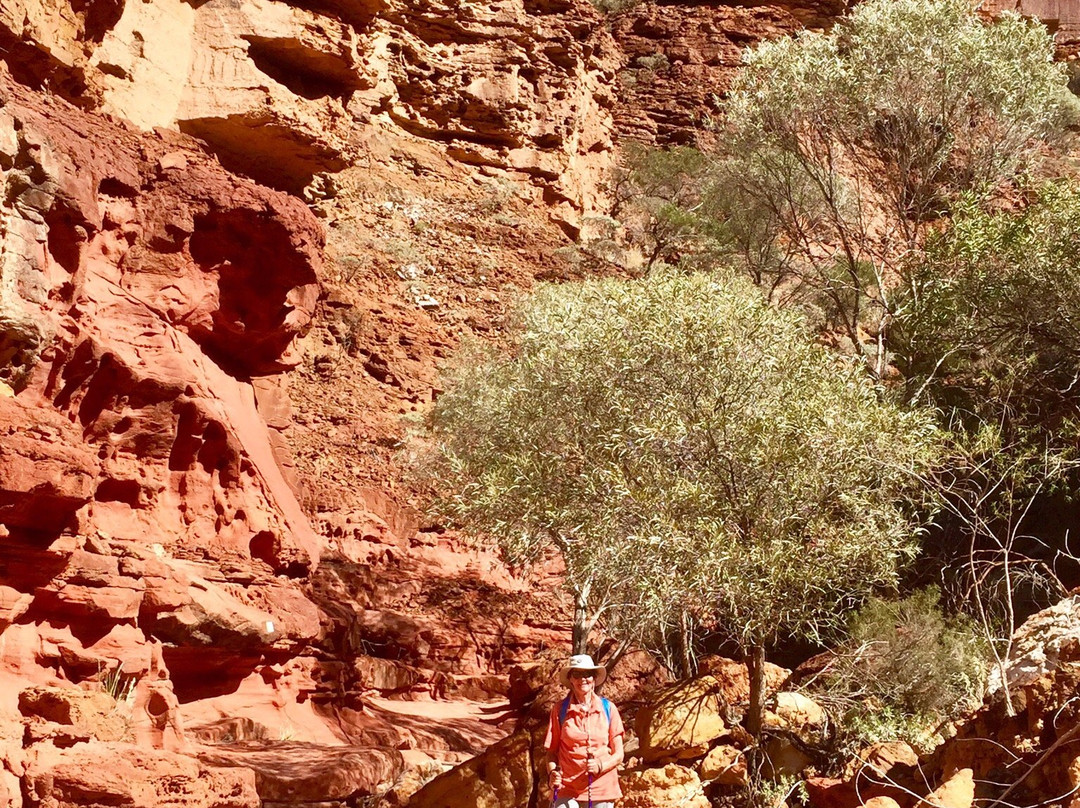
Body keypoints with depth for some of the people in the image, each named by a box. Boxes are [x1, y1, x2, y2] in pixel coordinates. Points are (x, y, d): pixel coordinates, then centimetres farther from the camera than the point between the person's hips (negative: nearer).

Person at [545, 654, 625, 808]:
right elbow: (552, 751, 6)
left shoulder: (608, 708, 4)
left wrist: (600, 766, -14)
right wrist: (552, 773, -13)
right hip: (567, 788, -1)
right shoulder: (560, 709, 3)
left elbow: (618, 754, 5)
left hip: (602, 788, 1)